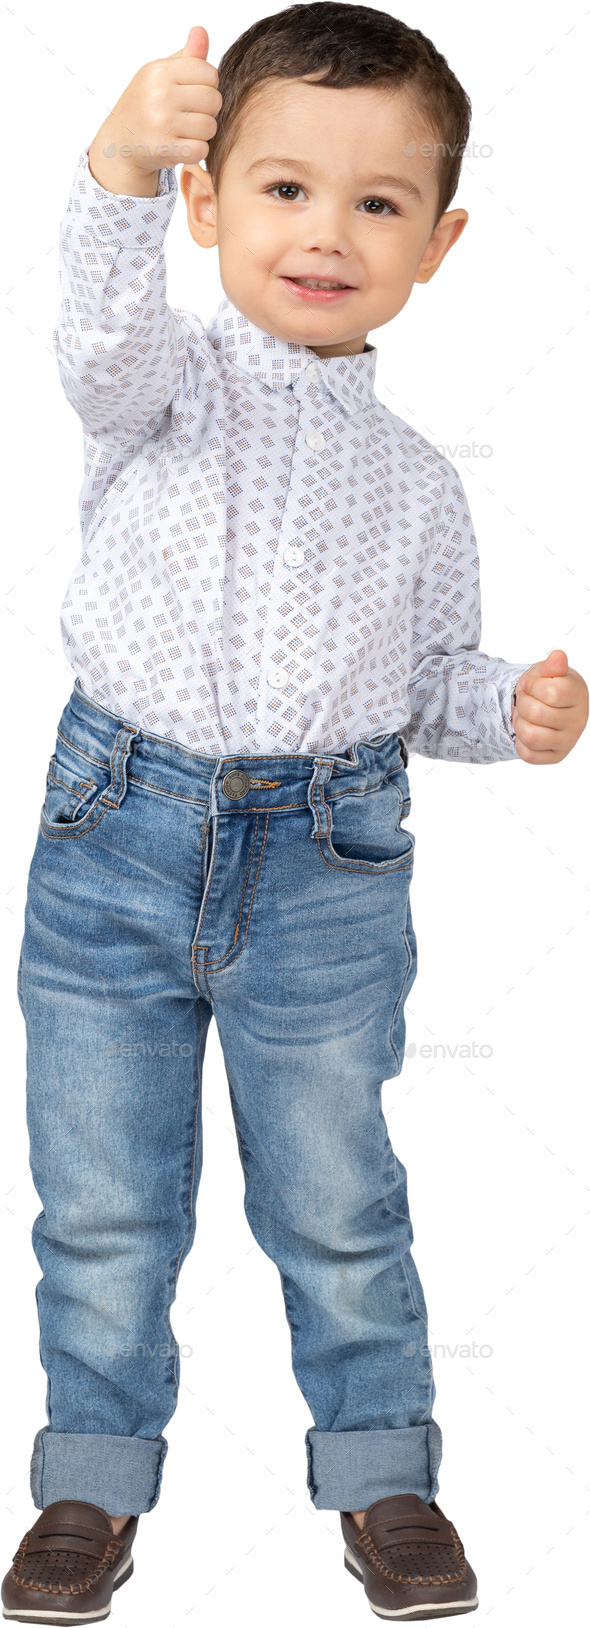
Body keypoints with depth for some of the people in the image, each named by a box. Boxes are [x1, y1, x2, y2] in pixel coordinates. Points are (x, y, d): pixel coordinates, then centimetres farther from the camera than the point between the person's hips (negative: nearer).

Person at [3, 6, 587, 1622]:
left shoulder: (415, 481, 7)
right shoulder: (173, 384, -3)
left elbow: (434, 673, 15)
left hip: (330, 875, 1)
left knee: (338, 1203, 12)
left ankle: (381, 1472, 31)